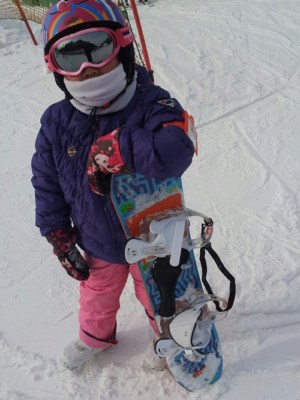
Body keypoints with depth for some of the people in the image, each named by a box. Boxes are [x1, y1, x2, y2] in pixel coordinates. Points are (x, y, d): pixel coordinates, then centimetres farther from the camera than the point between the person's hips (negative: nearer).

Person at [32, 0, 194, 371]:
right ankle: (96, 335, 63)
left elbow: (175, 150, -47)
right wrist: (60, 240, -1)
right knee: (97, 296, 30)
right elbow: (47, 185, -4)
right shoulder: (56, 122, -14)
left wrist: (113, 151, -44)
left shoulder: (152, 104, -27)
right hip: (97, 245, 4)